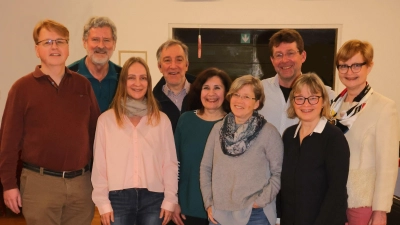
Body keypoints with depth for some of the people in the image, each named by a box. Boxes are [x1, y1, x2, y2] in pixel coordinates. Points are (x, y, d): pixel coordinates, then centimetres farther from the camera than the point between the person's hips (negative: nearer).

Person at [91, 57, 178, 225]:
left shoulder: (162, 120, 4)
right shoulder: (106, 119, 1)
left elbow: (170, 162, 4)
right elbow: (100, 164, 1)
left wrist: (169, 200, 0)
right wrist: (103, 202, -2)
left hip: (153, 198, 1)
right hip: (118, 198, -1)